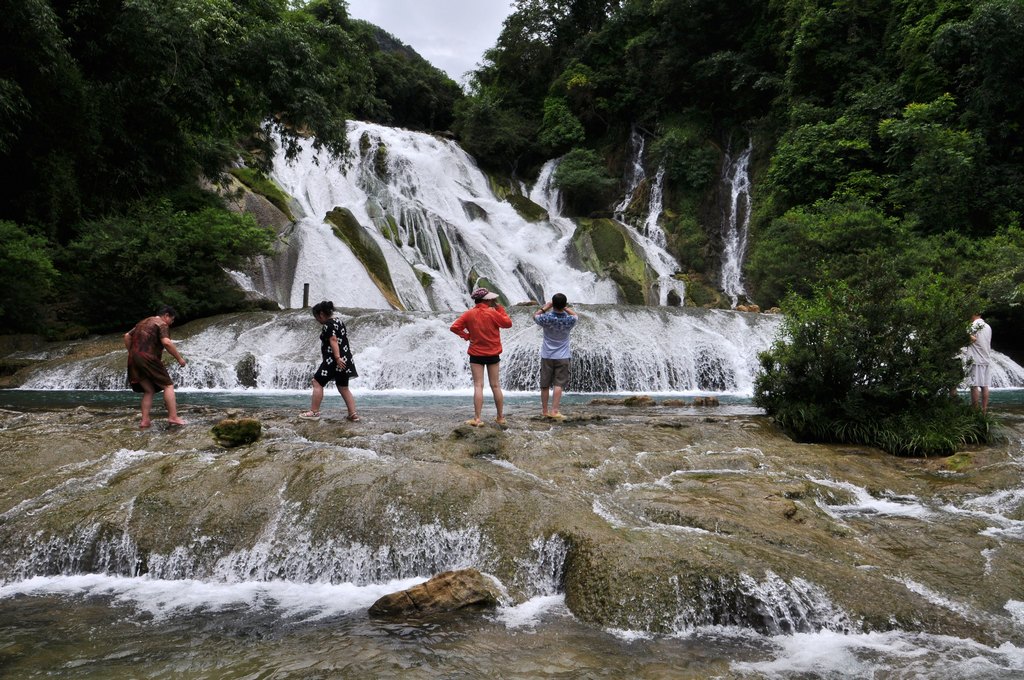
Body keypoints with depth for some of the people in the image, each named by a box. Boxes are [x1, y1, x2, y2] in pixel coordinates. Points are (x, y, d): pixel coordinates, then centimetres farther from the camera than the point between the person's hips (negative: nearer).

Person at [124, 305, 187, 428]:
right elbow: (166, 342, -17)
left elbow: (127, 336, 24)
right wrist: (179, 358, -11)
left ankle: (145, 421, 7)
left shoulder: (143, 322, 24)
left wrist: (131, 353, 28)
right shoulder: (162, 324, -2)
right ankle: (173, 417, -10)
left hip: (133, 360, 8)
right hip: (148, 359, -8)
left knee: (148, 390, 15)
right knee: (168, 385, -1)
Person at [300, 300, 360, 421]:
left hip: (333, 360, -9)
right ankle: (353, 414, 8)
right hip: (345, 360, 9)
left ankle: (314, 412, 1)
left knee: (317, 383, 0)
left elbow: (333, 340, -22)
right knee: (343, 388, 12)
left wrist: (337, 358, -29)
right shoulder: (339, 322, 17)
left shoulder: (328, 324, -11)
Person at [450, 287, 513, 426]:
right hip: (493, 354, 0)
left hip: (476, 354, 0)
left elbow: (454, 327, -9)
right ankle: (501, 417, 16)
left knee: (478, 386, -2)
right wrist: (500, 309, 6)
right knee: (495, 385, 9)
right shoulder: (493, 313, -10)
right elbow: (508, 323, 1)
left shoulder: (469, 314, -5)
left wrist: (466, 336, 1)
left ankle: (477, 419, -9)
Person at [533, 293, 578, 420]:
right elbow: (576, 315, 14)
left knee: (545, 385, 10)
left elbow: (535, 315, 9)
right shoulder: (569, 320, -12)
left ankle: (544, 410, 19)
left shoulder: (546, 318, -14)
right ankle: (554, 410, -10)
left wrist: (546, 307, 9)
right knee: (559, 384, -1)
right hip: (562, 357, -1)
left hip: (547, 356, 1)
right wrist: (565, 308, 9)